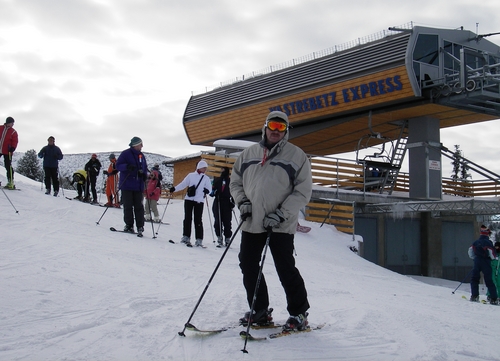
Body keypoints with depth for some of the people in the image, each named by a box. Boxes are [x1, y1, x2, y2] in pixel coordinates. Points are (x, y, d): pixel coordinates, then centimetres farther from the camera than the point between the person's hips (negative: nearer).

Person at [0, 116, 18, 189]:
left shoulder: (13, 132, 2)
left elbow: (15, 141, -4)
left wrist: (12, 148, -20)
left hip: (7, 152, -3)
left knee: (8, 167, -4)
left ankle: (11, 182, -3)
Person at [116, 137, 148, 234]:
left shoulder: (141, 155, 13)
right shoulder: (126, 153, -3)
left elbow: (145, 168, 21)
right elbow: (118, 165, -6)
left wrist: (144, 174, 0)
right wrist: (127, 166, -24)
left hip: (138, 186, 4)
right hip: (127, 185, -4)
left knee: (139, 206, 0)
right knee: (128, 206, 0)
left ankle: (140, 226, 3)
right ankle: (129, 225, 9)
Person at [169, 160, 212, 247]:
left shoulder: (206, 178, 8)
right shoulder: (191, 175, 8)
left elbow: (209, 188, 4)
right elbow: (183, 184, 8)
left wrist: (207, 190, -19)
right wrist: (174, 189, -4)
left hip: (199, 201, -1)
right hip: (189, 199, 1)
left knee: (198, 220, -4)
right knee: (187, 218, 0)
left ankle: (199, 240, -2)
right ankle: (186, 237, 6)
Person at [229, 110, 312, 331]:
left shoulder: (296, 155, 0)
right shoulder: (249, 154, 11)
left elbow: (303, 190, -4)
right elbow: (235, 182, 19)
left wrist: (282, 213, -14)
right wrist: (242, 201, -1)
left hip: (281, 225, -5)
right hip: (252, 222, 5)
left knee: (286, 269, -5)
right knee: (248, 266, 8)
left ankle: (299, 313, 11)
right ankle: (260, 311, 23)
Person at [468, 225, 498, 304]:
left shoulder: (475, 242, 5)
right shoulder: (488, 242, -10)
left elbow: (470, 251, 8)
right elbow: (492, 254, -12)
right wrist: (495, 257, 10)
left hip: (477, 262, 3)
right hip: (486, 263, -3)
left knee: (474, 279, 13)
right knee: (489, 281, 0)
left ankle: (474, 296, 4)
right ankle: (494, 298, 0)